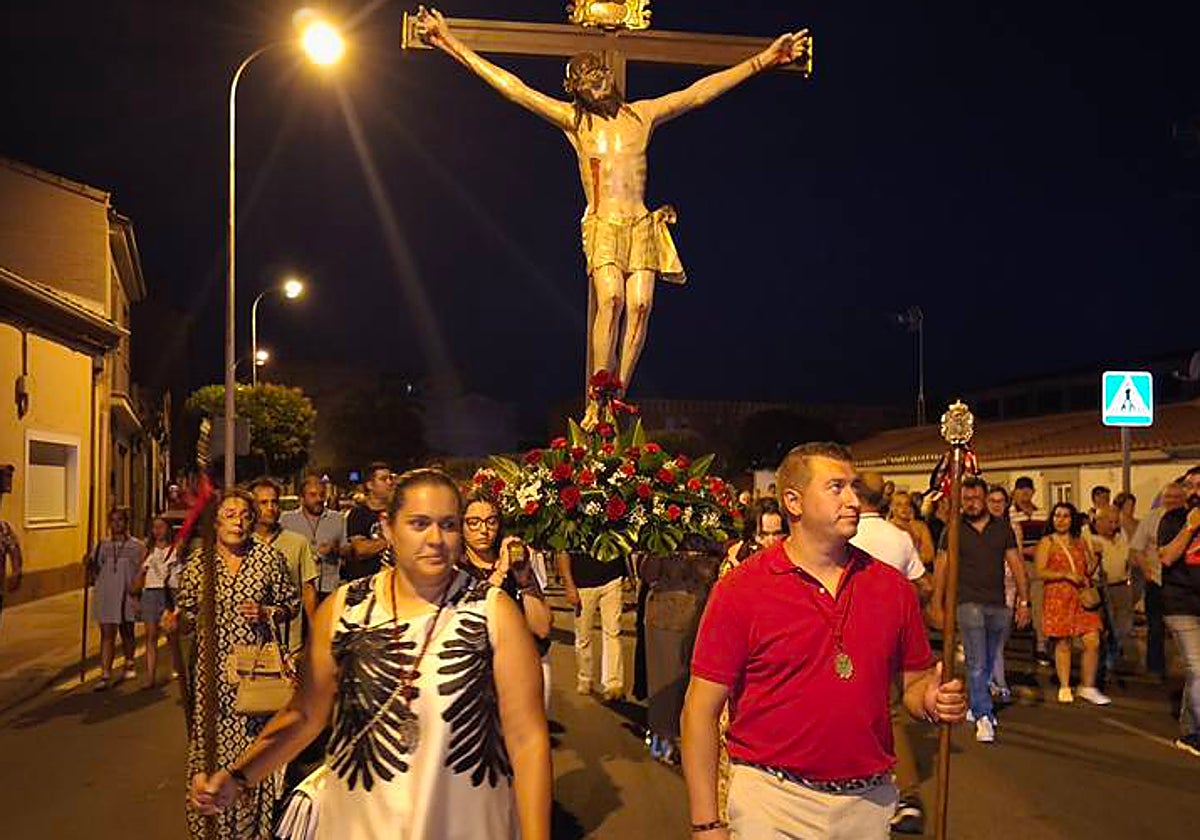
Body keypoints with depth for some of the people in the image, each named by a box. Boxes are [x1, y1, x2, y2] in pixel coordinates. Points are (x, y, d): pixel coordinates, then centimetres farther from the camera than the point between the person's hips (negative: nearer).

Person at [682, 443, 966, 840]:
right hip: (771, 805, -4)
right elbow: (701, 710, -9)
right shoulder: (740, 588, -10)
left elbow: (915, 681, 13)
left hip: (870, 805, 4)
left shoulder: (893, 586, 2)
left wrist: (932, 699, -11)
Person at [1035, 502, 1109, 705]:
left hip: (1082, 597, 4)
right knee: (1063, 644, -1)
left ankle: (1088, 688, 8)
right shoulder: (1047, 542, 3)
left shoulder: (1081, 542, 16)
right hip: (1058, 597, -4)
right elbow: (1040, 572, -5)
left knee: (1093, 642, -4)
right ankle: (1064, 688, 11)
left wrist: (1095, 558, -1)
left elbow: (1089, 570, 19)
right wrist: (1067, 575, -15)